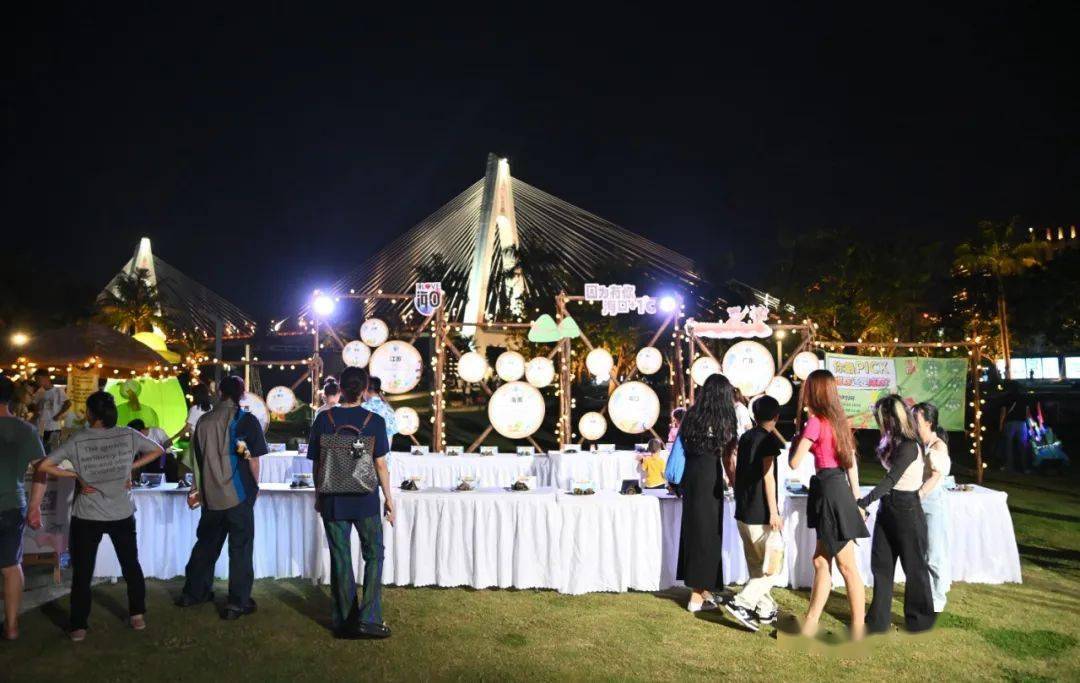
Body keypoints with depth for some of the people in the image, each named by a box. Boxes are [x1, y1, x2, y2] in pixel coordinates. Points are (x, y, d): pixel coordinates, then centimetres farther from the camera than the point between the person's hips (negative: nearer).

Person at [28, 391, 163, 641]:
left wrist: (77, 475, -5)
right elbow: (158, 450, 6)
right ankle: (137, 616, 23)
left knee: (82, 573, 10)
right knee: (131, 565, 17)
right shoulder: (129, 435, -6)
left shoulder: (77, 440, -10)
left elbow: (44, 466, -11)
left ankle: (79, 627, 15)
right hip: (122, 514, 2)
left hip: (86, 517, -2)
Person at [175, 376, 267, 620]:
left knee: (206, 543, 20)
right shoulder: (247, 421, -8)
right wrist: (255, 486, 6)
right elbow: (253, 460, -9)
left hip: (211, 494, 4)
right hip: (238, 493, -4)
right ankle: (238, 603, 7)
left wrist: (198, 489, 22)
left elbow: (197, 458, 11)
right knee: (240, 547, 4)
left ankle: (193, 592, 31)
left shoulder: (205, 421, 4)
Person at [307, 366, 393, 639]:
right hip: (366, 501, -2)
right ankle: (368, 618, 4)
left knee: (340, 559, 11)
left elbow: (317, 463, 2)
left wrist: (319, 496, 15)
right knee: (373, 557, 11)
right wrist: (389, 498, 4)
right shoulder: (374, 421, -8)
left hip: (333, 501, 2)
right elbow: (380, 465, -6)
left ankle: (344, 621, 19)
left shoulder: (324, 419, -3)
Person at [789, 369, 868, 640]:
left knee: (847, 566, 0)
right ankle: (810, 626, 20)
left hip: (828, 491, -9)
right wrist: (855, 499, 18)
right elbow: (852, 463, 13)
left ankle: (858, 630, 10)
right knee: (821, 561, 13)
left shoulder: (815, 422, -14)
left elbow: (795, 462, -16)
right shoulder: (838, 420, 11)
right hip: (841, 489, 9)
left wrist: (799, 431, -2)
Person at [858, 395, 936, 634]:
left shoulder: (909, 446, -19)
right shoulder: (892, 442, 8)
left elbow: (891, 479, -28)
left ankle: (920, 620, 24)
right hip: (887, 508, 9)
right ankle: (878, 620, 18)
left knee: (913, 566, 7)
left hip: (907, 509, -9)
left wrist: (864, 502, -34)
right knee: (880, 564, 10)